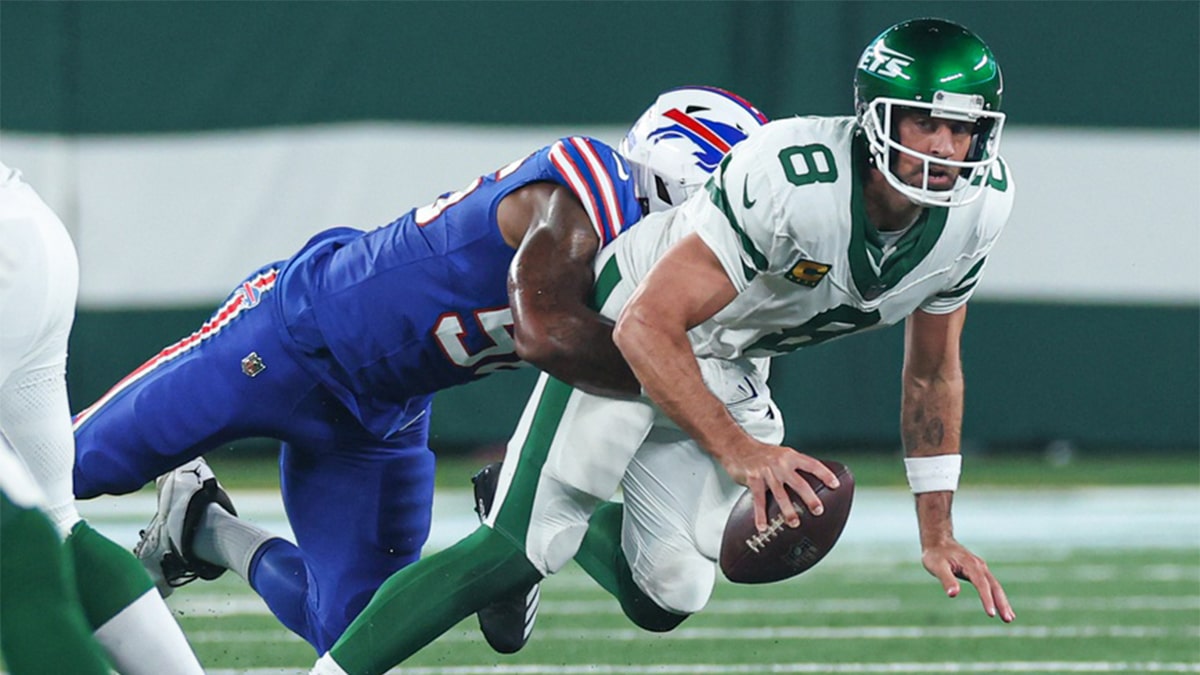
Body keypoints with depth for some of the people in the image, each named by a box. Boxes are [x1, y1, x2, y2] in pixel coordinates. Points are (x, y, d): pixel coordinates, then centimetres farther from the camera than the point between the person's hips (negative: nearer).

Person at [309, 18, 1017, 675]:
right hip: (633, 324, -6)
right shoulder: (792, 182, -37)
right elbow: (648, 328, -36)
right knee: (517, 550, -17)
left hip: (733, 370, 6)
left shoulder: (976, 211, -16)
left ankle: (566, 527, 29)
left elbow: (933, 373, 3)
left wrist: (938, 535, 4)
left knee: (667, 598, -3)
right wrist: (737, 452, -42)